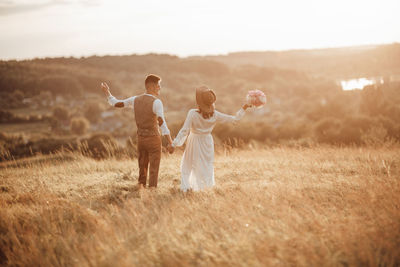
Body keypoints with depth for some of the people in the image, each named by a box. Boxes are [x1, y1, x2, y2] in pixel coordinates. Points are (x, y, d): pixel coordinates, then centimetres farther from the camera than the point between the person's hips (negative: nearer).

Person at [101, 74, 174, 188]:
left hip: (141, 139, 6)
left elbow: (115, 103, 10)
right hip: (154, 140, -5)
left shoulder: (135, 99, 0)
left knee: (142, 170, 19)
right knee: (154, 171, 1)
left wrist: (107, 93, 29)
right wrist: (170, 143, -30)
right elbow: (162, 123, -27)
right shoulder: (156, 102, -18)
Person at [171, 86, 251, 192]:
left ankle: (186, 187, 10)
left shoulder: (192, 113, -24)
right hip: (207, 142, 3)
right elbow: (234, 119, -6)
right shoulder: (215, 115, -13)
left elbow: (184, 131, -24)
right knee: (207, 165, 20)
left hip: (194, 142, -3)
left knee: (187, 165, 13)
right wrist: (243, 108, 6)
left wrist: (174, 144, -18)